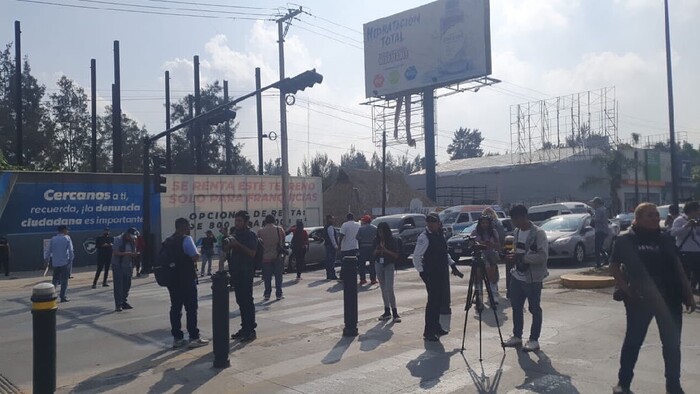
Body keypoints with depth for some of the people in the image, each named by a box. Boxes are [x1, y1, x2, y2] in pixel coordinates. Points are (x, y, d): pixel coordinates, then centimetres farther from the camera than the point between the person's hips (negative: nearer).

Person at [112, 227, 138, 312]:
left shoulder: (132, 242, 7)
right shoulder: (118, 240, -11)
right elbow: (115, 253, -17)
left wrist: (135, 254, -9)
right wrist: (126, 253, -27)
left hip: (128, 266, 6)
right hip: (118, 265, -6)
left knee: (127, 284, 8)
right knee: (118, 285, -4)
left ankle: (124, 302, 19)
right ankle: (118, 304, -1)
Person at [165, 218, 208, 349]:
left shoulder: (167, 241, 12)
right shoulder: (186, 239, -12)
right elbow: (196, 256, -19)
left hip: (172, 280, 7)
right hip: (186, 280, -7)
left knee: (175, 308, 9)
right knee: (191, 308, -1)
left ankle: (177, 338, 13)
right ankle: (194, 338, 1)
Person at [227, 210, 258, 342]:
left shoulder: (251, 235, -6)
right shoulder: (234, 234, 15)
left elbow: (252, 253, -16)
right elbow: (227, 250, 19)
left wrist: (238, 244, -22)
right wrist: (229, 244, -2)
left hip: (246, 272, -7)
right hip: (236, 271, 7)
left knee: (247, 300, -6)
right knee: (240, 301, 11)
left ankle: (251, 330, -2)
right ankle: (245, 328, 19)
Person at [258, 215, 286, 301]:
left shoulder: (260, 231, -5)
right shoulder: (279, 229, -3)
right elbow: (283, 240, 9)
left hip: (266, 257, 0)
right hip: (277, 256, 0)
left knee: (267, 277, 8)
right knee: (278, 276, 8)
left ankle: (267, 294, 10)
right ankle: (278, 294, 9)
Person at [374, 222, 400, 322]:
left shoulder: (392, 240, -8)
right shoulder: (376, 240, 4)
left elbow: (396, 255, -9)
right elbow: (373, 253, 9)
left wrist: (386, 251, -23)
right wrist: (376, 251, -14)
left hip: (389, 265, -4)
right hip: (378, 265, 4)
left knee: (389, 289, -11)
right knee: (383, 289, 8)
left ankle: (395, 313, -5)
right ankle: (387, 312, 15)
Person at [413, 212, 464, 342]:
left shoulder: (440, 235, 11)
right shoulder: (424, 237, -13)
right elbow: (416, 256, -14)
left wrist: (453, 265, 16)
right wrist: (421, 272, -19)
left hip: (442, 274, 8)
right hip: (431, 274, -8)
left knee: (439, 301, 14)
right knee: (433, 301, -7)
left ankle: (436, 327, 28)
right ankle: (428, 332, 1)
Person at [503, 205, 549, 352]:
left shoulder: (538, 233, -15)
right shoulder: (517, 232, 9)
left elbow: (543, 256, -22)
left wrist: (521, 257, -25)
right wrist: (512, 254, -1)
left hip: (533, 278, -8)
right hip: (517, 275, 8)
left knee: (534, 309, 4)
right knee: (516, 307, 14)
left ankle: (534, 340, 15)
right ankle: (517, 336, 27)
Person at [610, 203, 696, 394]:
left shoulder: (666, 240, 7)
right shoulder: (625, 241, -4)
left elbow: (678, 268, 9)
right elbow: (614, 267, 0)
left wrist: (688, 294, 4)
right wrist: (625, 289, -11)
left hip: (670, 297, 3)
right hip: (639, 298, -3)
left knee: (672, 343, 7)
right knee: (633, 340, 6)